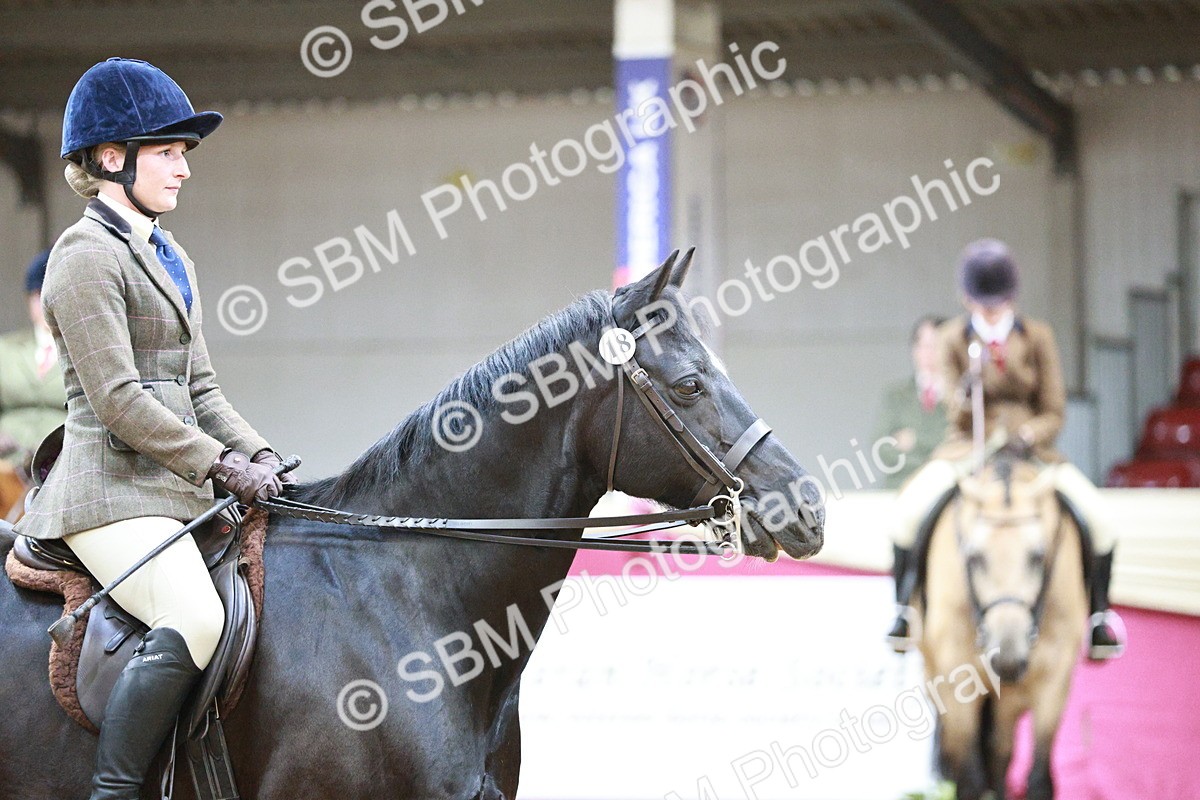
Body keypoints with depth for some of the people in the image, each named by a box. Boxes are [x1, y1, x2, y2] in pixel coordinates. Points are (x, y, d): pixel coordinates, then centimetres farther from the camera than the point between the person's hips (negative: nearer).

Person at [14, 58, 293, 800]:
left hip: (178, 490, 10)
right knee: (196, 619, -30)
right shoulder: (87, 254, -8)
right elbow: (117, 400, -15)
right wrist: (221, 464, -14)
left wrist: (259, 454, 4)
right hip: (113, 492, -10)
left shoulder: (171, 258, 20)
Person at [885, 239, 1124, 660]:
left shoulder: (1037, 336, 1)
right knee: (910, 507, -27)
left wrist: (1027, 434, -20)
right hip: (969, 448, 0)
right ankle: (905, 608, -7)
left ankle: (1098, 615, -2)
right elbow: (957, 418, -3)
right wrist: (964, 397, -25)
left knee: (1096, 513, -22)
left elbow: (1054, 414, 1)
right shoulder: (955, 339, 0)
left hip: (1030, 447, 0)